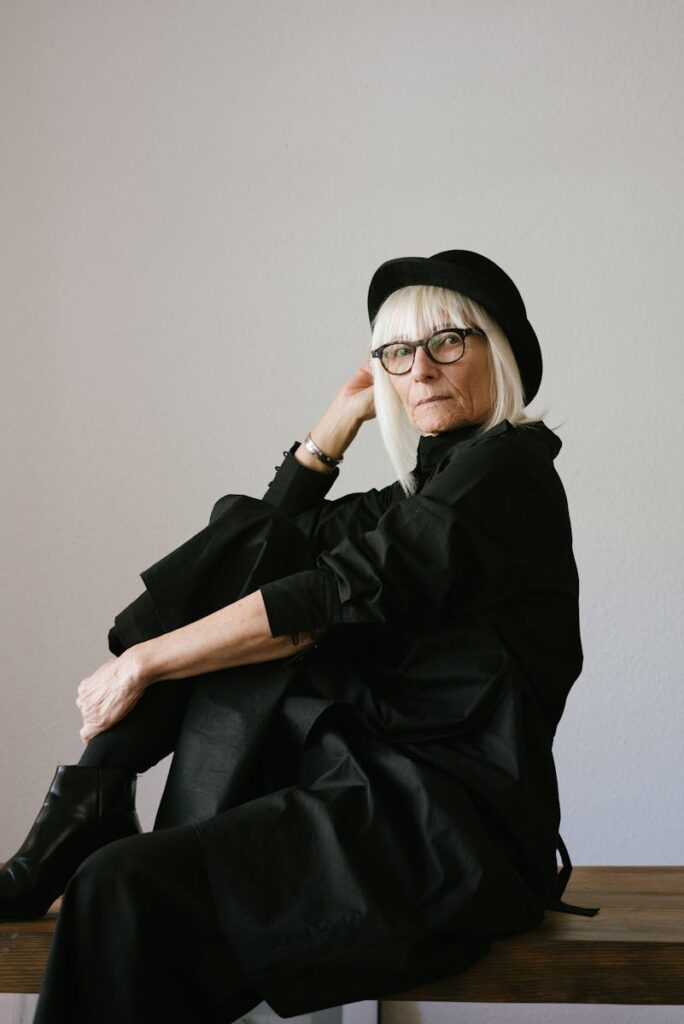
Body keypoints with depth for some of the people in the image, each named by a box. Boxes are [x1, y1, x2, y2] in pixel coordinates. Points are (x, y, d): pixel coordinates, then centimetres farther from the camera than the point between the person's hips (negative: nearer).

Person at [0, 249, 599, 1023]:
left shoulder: (506, 465, -7)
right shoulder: (435, 485, 19)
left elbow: (344, 596, -17)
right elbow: (271, 537, 27)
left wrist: (144, 660, -12)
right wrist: (345, 413, 19)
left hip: (452, 827, -9)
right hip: (373, 785, 9)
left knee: (125, 887, -26)